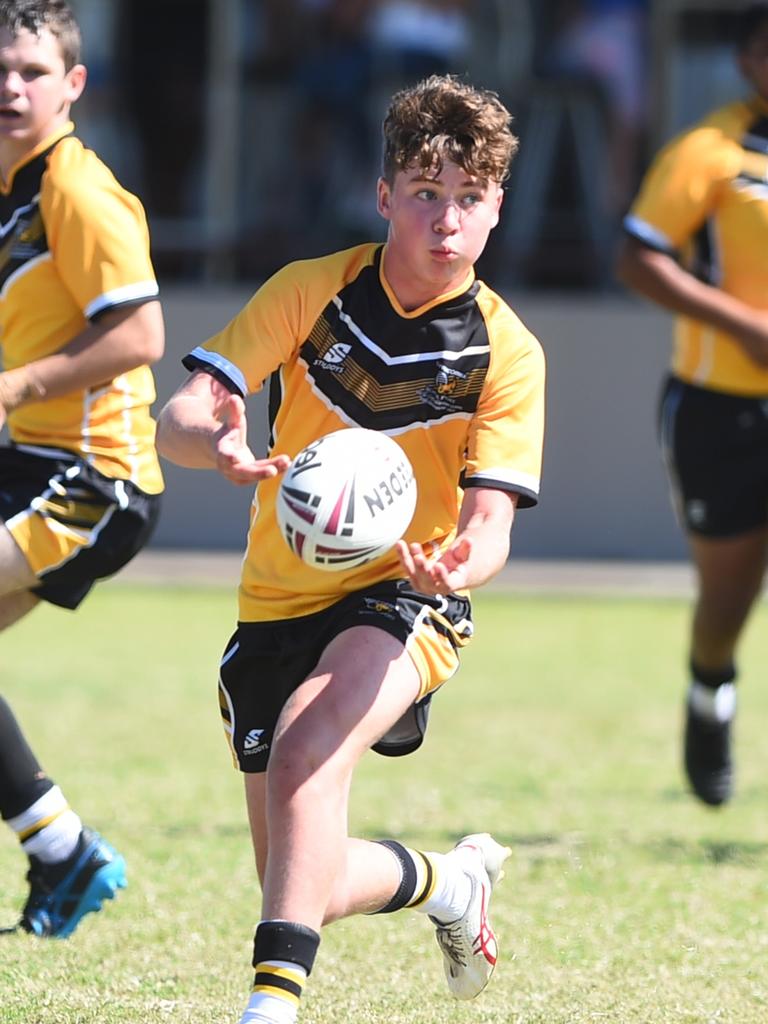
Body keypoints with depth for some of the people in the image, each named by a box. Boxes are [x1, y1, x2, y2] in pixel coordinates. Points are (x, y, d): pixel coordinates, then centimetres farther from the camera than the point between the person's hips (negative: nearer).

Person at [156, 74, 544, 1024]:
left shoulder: (506, 354, -9)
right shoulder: (310, 292, -8)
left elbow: (487, 521, -15)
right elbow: (176, 420, -15)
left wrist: (461, 561, -40)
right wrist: (217, 442, -40)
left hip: (404, 600, -3)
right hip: (277, 602, 3)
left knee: (306, 751, -35)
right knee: (304, 889, 6)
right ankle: (454, 879, 38)